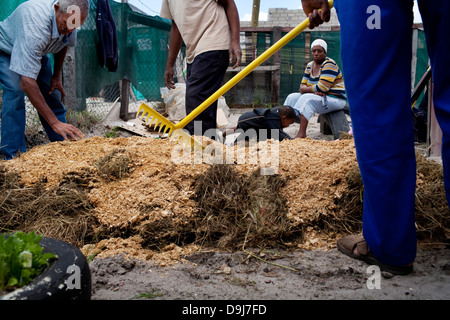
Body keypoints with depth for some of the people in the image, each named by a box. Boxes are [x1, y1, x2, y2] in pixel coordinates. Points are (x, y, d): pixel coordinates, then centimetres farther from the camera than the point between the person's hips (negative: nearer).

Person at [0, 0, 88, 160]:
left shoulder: (68, 17, -22)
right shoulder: (35, 26, -46)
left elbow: (63, 42, 5)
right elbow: (27, 82, -49)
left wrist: (57, 76, -1)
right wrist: (55, 122, -50)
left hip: (38, 51, 6)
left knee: (52, 94, -3)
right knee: (15, 91, -27)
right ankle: (13, 155, -23)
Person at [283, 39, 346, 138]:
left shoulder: (329, 64, -15)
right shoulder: (310, 66, 11)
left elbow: (322, 87, -24)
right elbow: (303, 85, 6)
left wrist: (305, 89, -10)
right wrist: (314, 91, -16)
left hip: (335, 99, -9)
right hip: (319, 97, 9)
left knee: (307, 98, -30)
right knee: (292, 97, -3)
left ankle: (301, 133, -37)